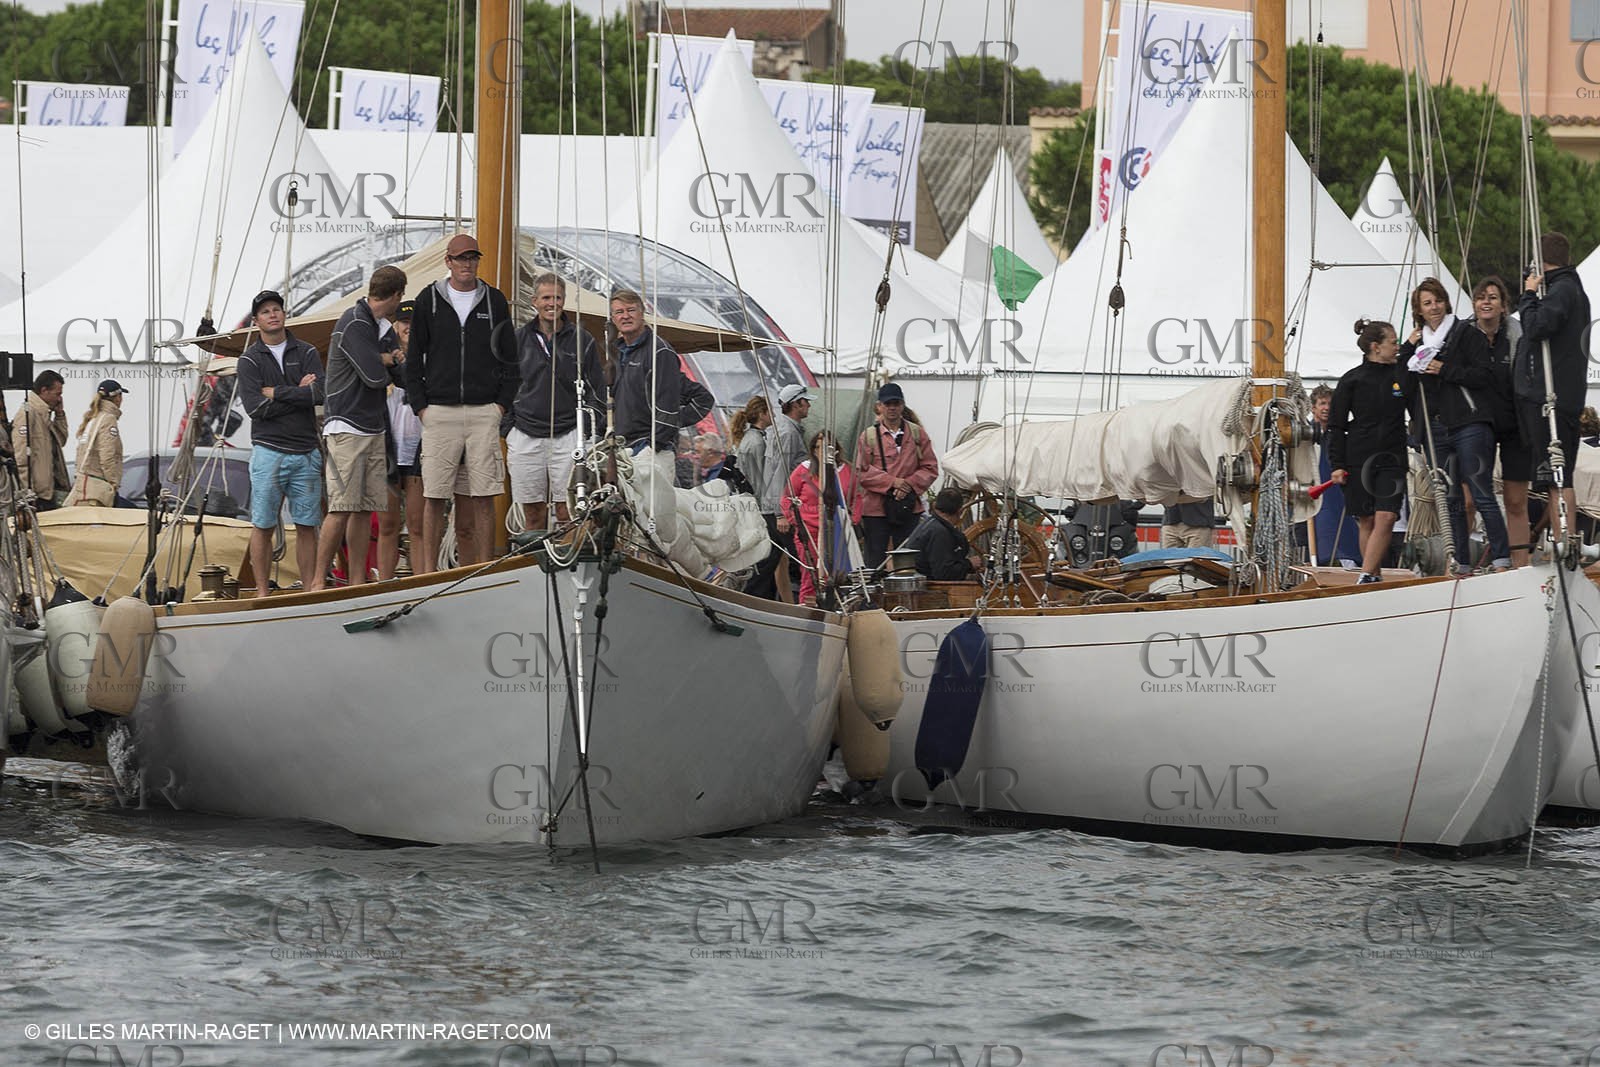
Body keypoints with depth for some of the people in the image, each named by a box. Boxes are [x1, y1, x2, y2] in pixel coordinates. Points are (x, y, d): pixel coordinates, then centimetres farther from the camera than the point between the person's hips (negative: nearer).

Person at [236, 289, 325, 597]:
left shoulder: (306, 353, 10)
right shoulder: (250, 360, 4)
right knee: (263, 525, -2)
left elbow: (320, 394, -6)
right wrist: (299, 394, -6)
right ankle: (262, 592, 2)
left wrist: (276, 392, -7)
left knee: (307, 525, 3)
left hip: (306, 453, 2)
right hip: (268, 451, -2)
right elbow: (256, 407, -10)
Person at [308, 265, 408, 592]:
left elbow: (404, 375, 15)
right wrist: (387, 363, 2)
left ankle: (357, 584, 6)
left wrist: (386, 363, -3)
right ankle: (317, 581, -9)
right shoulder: (354, 324, -11)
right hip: (346, 428, -9)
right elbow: (375, 377, -16)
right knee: (342, 509, -12)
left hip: (374, 430, 9)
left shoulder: (385, 331, 18)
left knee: (365, 509, 5)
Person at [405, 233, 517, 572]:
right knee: (434, 497, -3)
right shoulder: (428, 301, 7)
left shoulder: (495, 301, 10)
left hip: (484, 413, 1)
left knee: (482, 498, -2)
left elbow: (509, 359, 13)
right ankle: (428, 571, -1)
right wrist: (420, 406, 0)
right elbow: (414, 359, 9)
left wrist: (502, 404, 2)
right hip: (439, 413, -1)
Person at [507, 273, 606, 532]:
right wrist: (507, 430, 7)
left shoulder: (581, 340, 7)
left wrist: (589, 434, 0)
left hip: (568, 435, -1)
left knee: (567, 513, -7)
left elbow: (596, 392, 9)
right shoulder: (519, 340, 9)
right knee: (533, 515, 2)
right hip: (526, 437, 1)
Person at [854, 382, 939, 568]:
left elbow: (930, 468, 6)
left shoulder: (917, 434, 7)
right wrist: (892, 482, -14)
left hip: (909, 509, 2)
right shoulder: (868, 436, 2)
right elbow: (862, 472, -4)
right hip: (876, 509, -2)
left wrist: (909, 485, -10)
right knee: (875, 561, 1)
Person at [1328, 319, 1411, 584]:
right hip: (1358, 459, -1)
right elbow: (1336, 425, 3)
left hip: (1392, 459, 1)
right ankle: (1376, 576, 14)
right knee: (1367, 521, 4)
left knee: (1385, 518, -13)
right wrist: (1337, 464, -4)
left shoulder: (1401, 377, 6)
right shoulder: (1352, 380, 0)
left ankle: (1366, 578, -16)